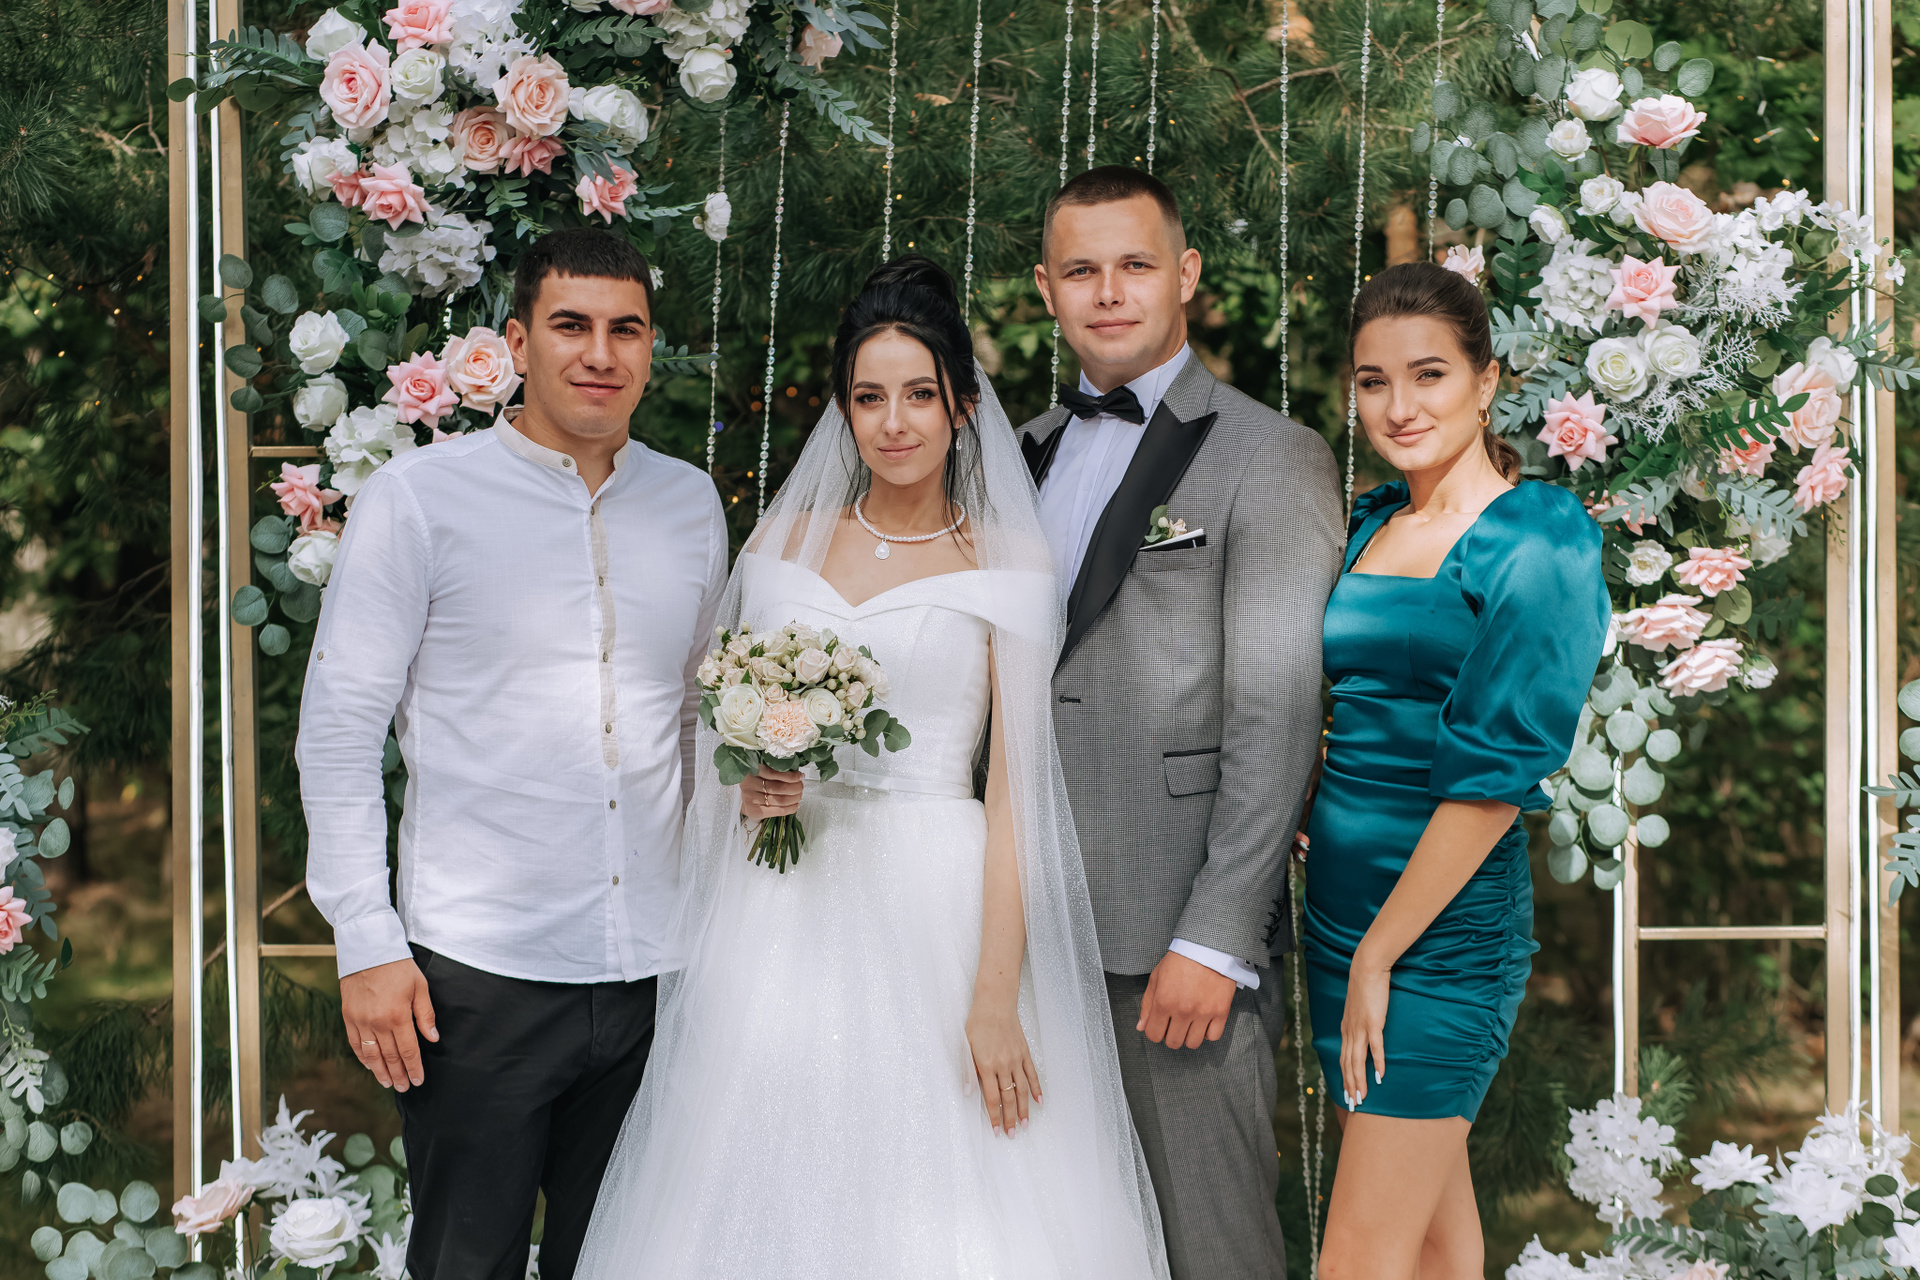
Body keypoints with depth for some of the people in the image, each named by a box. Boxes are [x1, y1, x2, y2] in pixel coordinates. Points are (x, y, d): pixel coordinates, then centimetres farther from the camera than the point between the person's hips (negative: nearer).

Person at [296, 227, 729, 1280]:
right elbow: (337, 728, -6)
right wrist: (366, 945, -10)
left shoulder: (690, 503, 9)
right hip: (478, 974, -4)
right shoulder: (419, 498, -5)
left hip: (656, 968, 4)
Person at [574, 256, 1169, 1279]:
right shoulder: (785, 538, 10)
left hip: (937, 910, -3)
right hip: (786, 915, 4)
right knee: (774, 1198, 4)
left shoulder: (1006, 566, -3)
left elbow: (1016, 794, -8)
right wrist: (750, 787, -3)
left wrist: (996, 1001, -15)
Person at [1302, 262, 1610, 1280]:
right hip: (1338, 894, 7)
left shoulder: (1538, 540, -11)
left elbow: (1499, 767, -17)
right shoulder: (1369, 522, 10)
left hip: (1444, 923, -7)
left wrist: (1380, 954, -16)